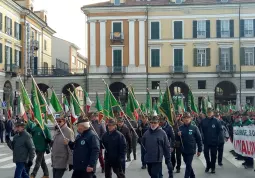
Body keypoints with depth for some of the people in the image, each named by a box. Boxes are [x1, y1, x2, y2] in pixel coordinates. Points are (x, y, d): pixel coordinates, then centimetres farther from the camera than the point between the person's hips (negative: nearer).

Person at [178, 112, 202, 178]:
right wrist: (178, 135, -16)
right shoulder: (181, 128, 0)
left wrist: (199, 150, -2)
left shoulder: (194, 128, -7)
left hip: (191, 150, -4)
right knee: (188, 165, 15)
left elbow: (199, 139, -2)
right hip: (183, 150, 4)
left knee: (188, 165, -5)